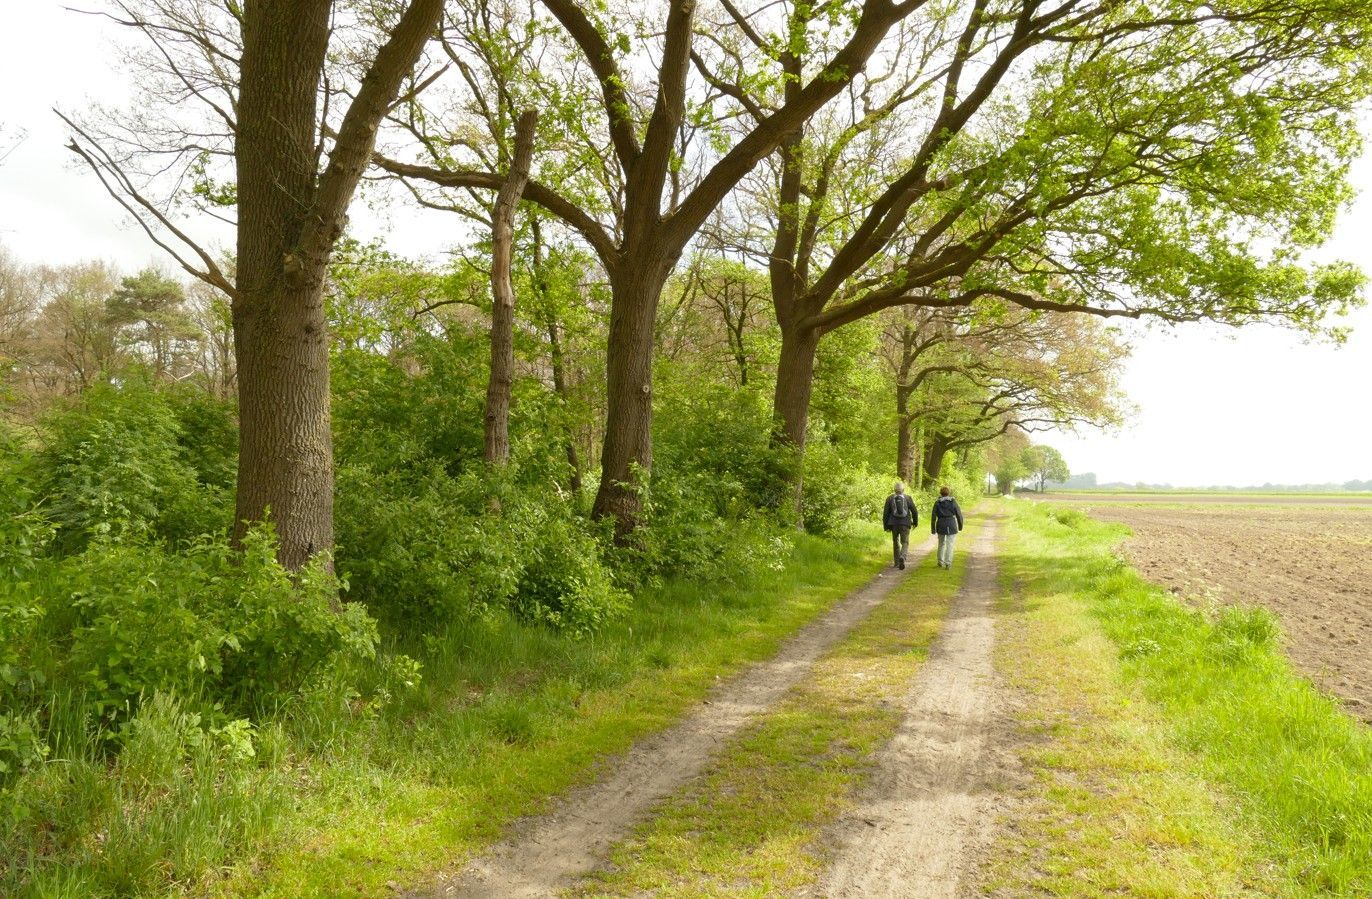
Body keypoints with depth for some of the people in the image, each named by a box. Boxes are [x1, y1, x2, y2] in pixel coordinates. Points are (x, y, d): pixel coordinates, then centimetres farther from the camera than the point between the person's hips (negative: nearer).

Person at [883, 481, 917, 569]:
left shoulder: (890, 498, -2)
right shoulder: (908, 498, -3)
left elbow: (886, 513, -4)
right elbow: (914, 511, -1)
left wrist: (886, 526, 3)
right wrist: (915, 522, 16)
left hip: (894, 524, 1)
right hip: (905, 524, -1)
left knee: (896, 543, 20)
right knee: (905, 543, 5)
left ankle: (897, 563, 24)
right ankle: (902, 557, -24)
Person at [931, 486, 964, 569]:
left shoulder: (937, 503, -1)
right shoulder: (953, 502, -3)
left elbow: (933, 516, -1)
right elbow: (959, 514, -1)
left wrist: (933, 528, 5)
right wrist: (960, 525, 13)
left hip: (941, 525, 2)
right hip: (951, 524, -2)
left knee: (941, 543, 18)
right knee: (950, 544, 1)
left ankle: (941, 562, 22)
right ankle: (948, 563, -5)